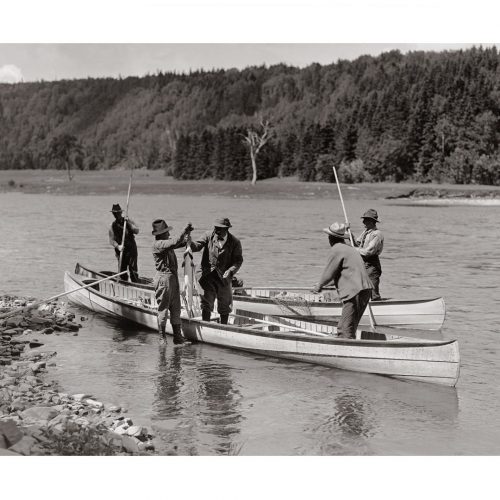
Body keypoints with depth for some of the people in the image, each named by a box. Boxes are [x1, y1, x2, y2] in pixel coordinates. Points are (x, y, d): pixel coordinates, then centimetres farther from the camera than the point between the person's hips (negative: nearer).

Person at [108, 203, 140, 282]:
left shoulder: (129, 221, 5)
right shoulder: (113, 226, 4)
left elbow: (136, 231, -9)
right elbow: (111, 240, -3)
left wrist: (129, 223, -18)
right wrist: (117, 246, -21)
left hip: (131, 249, -1)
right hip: (121, 250, 1)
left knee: (133, 269, -4)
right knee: (121, 270, 2)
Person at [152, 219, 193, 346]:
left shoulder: (166, 242, 14)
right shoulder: (158, 244, -16)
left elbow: (180, 244, 23)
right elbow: (176, 242, -28)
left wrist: (187, 235, 5)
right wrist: (185, 231, -19)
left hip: (173, 277, 9)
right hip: (163, 277, -9)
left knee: (176, 308, 10)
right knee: (163, 309, -2)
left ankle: (178, 336, 15)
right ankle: (162, 338, 5)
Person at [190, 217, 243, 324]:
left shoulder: (234, 242, -6)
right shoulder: (209, 236, -4)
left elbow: (238, 260, -3)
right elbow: (197, 246, -12)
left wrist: (231, 271, -20)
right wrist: (190, 242, -34)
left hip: (223, 277, 1)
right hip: (207, 276, -1)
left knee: (224, 306, 14)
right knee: (206, 305, -4)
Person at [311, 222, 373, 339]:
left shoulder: (337, 250, -6)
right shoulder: (350, 249, 22)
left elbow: (328, 272, -1)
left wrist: (319, 286, 15)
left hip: (354, 292, -9)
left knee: (345, 330, -10)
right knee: (349, 328, 15)